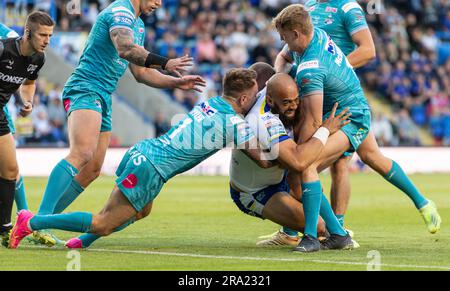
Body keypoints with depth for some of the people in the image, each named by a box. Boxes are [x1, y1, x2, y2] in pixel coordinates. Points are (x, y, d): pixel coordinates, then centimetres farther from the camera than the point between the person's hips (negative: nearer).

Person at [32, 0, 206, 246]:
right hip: (84, 90, -11)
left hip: (102, 99, 11)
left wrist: (176, 83, 20)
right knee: (82, 154, -29)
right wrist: (164, 63, -31)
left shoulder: (138, 26, 23)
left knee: (92, 170, 4)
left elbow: (140, 73, 29)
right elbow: (125, 49, -28)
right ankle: (39, 220, -36)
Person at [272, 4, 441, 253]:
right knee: (373, 157, 31)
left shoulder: (309, 70, -34)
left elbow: (313, 122, -35)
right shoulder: (316, 34, -7)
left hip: (348, 118, -11)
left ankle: (311, 236, -24)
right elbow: (284, 57, 15)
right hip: (358, 109, 11)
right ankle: (423, 204, 49)